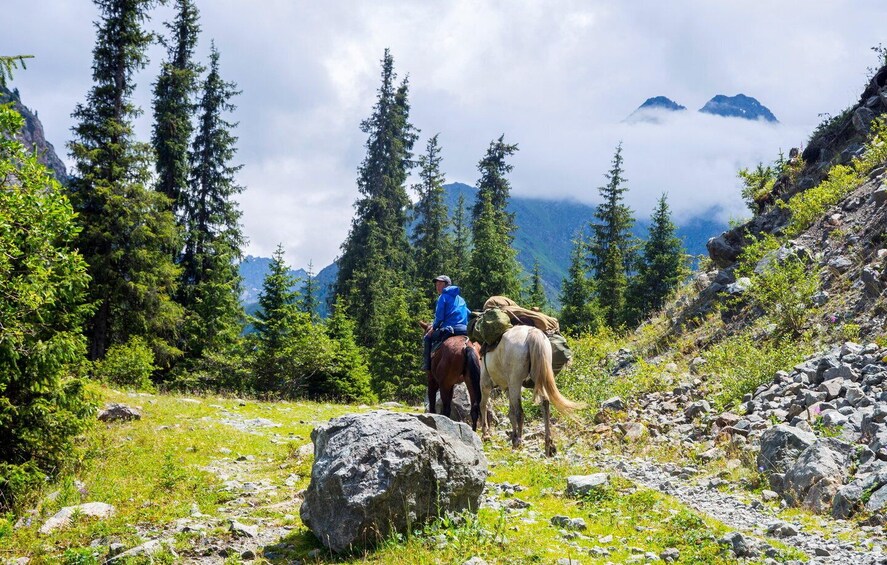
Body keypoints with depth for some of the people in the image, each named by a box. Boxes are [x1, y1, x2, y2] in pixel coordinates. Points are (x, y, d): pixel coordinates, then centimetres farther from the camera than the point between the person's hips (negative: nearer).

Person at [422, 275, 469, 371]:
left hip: (448, 328, -6)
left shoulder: (443, 297, 2)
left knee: (428, 338, 13)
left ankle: (427, 364, 2)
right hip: (464, 330, 6)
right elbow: (468, 315, 22)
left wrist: (433, 328, 9)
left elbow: (439, 317, -5)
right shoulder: (461, 299, 22)